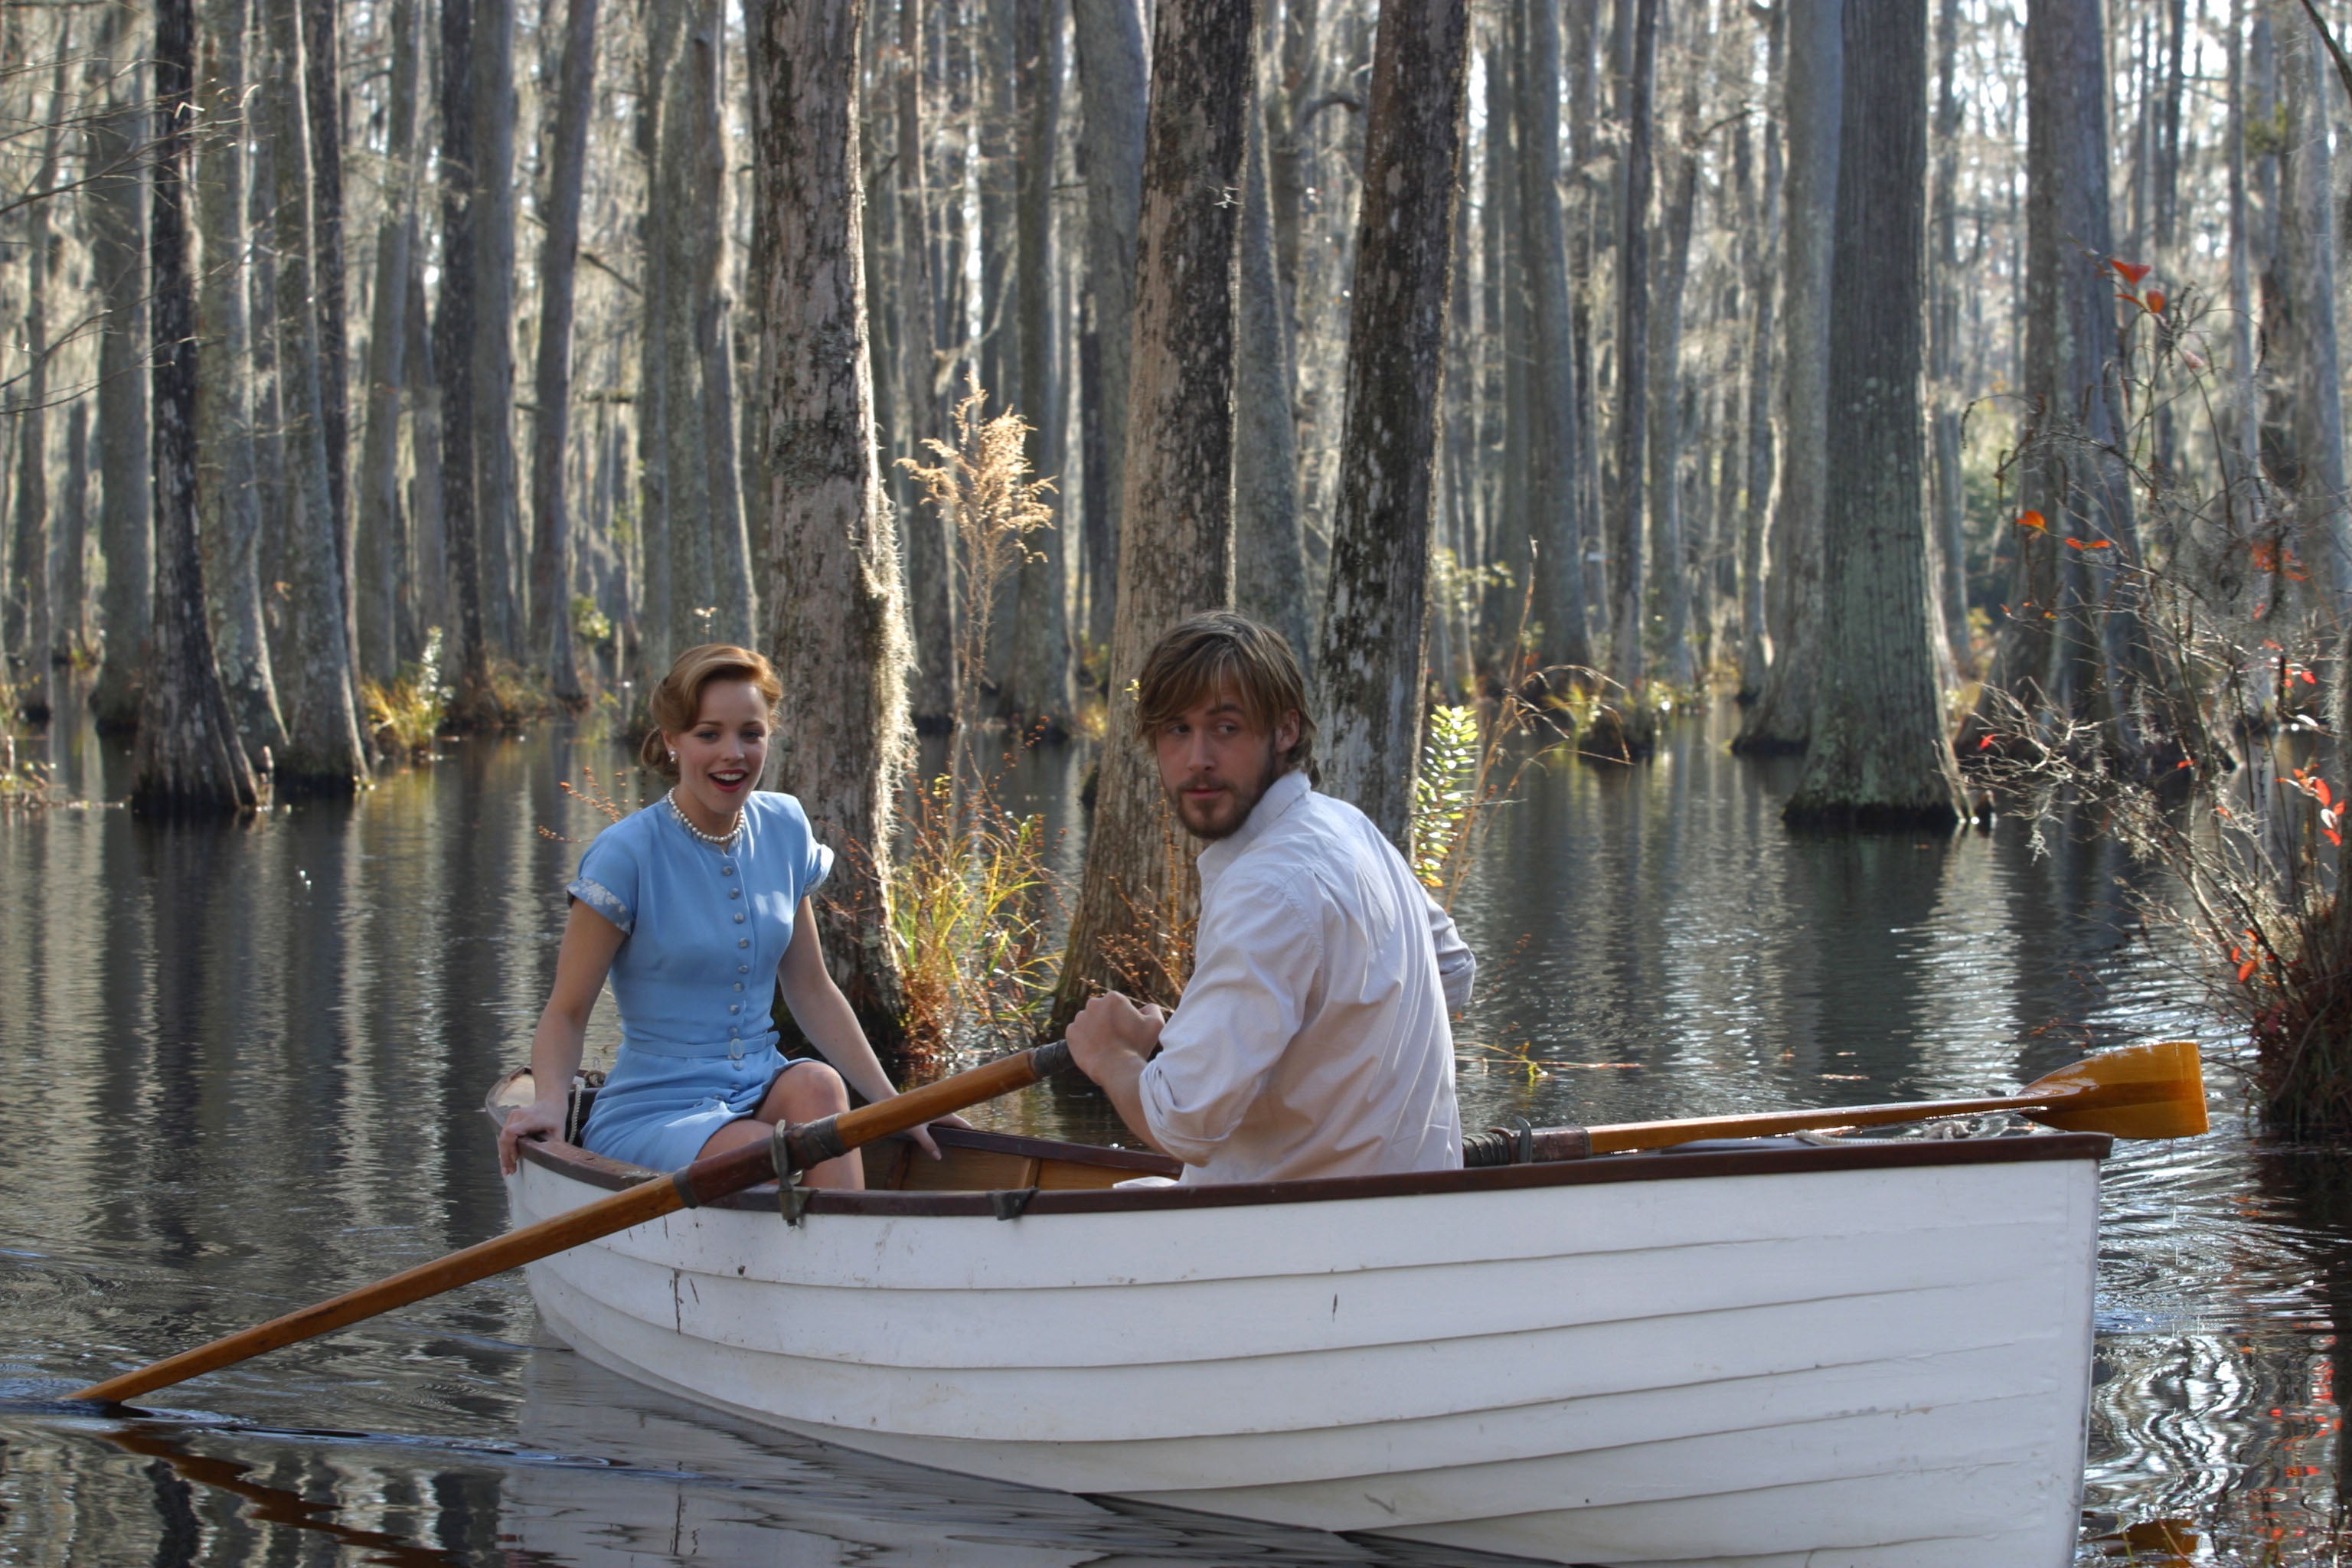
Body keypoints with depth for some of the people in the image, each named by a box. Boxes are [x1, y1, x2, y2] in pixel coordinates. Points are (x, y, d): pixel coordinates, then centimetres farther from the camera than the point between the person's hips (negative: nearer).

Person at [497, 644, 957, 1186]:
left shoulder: (784, 829, 7)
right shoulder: (627, 854, -11)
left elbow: (812, 992, 14)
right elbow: (566, 1010, -7)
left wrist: (892, 1104, 8)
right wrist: (550, 1101, -26)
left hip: (760, 1095, 5)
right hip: (649, 1114, -5)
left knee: (818, 1084, -28)